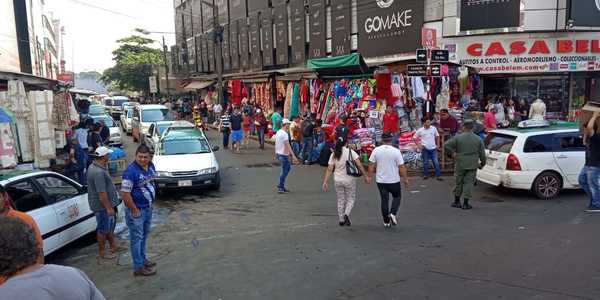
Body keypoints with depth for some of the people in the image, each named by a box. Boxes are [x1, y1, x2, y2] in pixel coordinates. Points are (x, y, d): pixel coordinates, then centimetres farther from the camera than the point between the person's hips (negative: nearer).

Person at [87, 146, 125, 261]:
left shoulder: (93, 166, 6)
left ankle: (113, 246, 36)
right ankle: (102, 253, 17)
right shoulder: (99, 172, -28)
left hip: (107, 204, 10)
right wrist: (109, 207, -25)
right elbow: (102, 193, -28)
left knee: (110, 226, 22)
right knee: (103, 229, 4)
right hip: (102, 206, -10)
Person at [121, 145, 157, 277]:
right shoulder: (131, 171, -24)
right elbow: (125, 193, -24)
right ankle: (138, 268, 11)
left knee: (144, 236, 21)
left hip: (148, 208, 8)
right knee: (137, 238, 2)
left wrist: (151, 202, 13)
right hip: (137, 211, -8)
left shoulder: (151, 167, 1)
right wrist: (134, 210, -19)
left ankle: (143, 259, 37)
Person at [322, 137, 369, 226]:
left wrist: (325, 182, -2)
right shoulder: (350, 152, -8)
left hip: (337, 180, 3)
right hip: (349, 180, -3)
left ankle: (341, 220, 20)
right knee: (350, 199, 12)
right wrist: (365, 176, -6)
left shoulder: (334, 154, -1)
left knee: (340, 200, 15)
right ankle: (346, 214, -10)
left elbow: (329, 169, -4)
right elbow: (359, 165, -13)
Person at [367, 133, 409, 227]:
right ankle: (393, 213, -1)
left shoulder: (376, 150, -3)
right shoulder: (396, 151, -10)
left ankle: (386, 221, 16)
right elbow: (401, 167, -9)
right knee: (397, 196, 19)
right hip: (394, 180, -2)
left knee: (384, 199, 11)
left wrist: (370, 176, 8)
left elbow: (371, 165, -2)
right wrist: (405, 179, 1)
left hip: (380, 180, 2)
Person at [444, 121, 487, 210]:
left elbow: (446, 145, -12)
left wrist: (452, 152, 1)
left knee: (459, 182, 12)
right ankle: (465, 203, 3)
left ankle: (457, 201, 21)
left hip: (460, 165, -1)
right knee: (469, 183, 4)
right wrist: (482, 163, 17)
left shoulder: (458, 137, -6)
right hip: (472, 166, 1)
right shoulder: (478, 139, 1)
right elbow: (482, 153, 3)